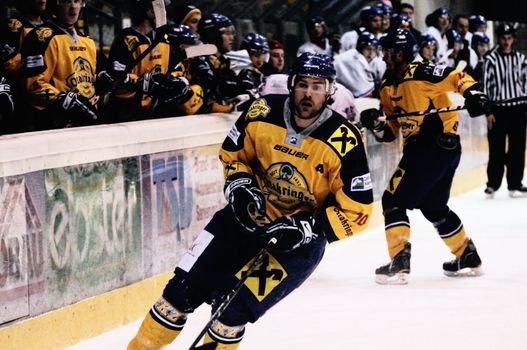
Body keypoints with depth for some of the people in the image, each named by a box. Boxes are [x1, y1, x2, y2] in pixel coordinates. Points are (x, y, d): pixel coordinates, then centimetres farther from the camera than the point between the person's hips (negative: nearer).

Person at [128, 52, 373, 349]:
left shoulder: (345, 142, -21)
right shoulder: (263, 113, -11)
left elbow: (356, 211, -16)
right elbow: (233, 154, 8)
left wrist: (306, 227, -24)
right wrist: (240, 186, -11)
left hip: (301, 239, -4)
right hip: (249, 215, 4)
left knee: (233, 309, -16)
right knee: (184, 288, -1)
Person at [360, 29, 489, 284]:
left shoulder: (421, 73, -14)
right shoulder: (388, 87, 12)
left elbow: (458, 78, -10)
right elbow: (390, 132, 13)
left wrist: (473, 94, -26)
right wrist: (376, 125, -7)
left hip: (440, 144, -10)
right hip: (418, 148, 10)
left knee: (394, 200, -12)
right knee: (433, 207, 22)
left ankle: (399, 262, -15)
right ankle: (468, 258, 35)